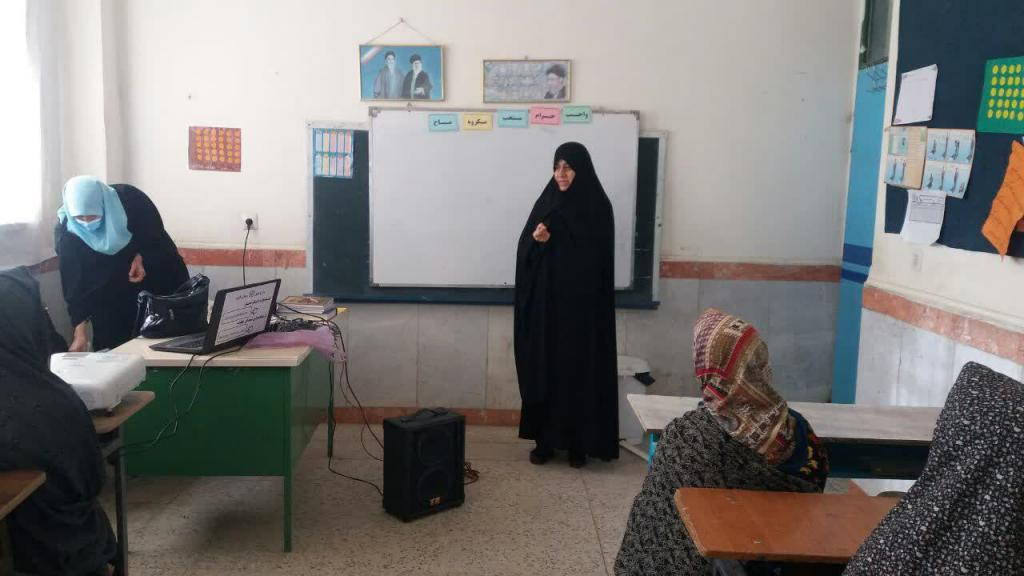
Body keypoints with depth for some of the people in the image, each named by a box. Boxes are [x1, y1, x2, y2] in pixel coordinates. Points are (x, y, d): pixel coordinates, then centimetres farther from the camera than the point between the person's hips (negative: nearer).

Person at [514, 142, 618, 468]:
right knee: (544, 368, 5)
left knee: (580, 370, 1)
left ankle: (579, 442, 12)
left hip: (583, 305, -3)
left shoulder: (598, 206, -3)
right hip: (546, 303, 4)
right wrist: (535, 240, -13)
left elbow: (599, 258, -7)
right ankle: (545, 439, 15)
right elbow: (525, 252, 7)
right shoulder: (545, 203, 8)